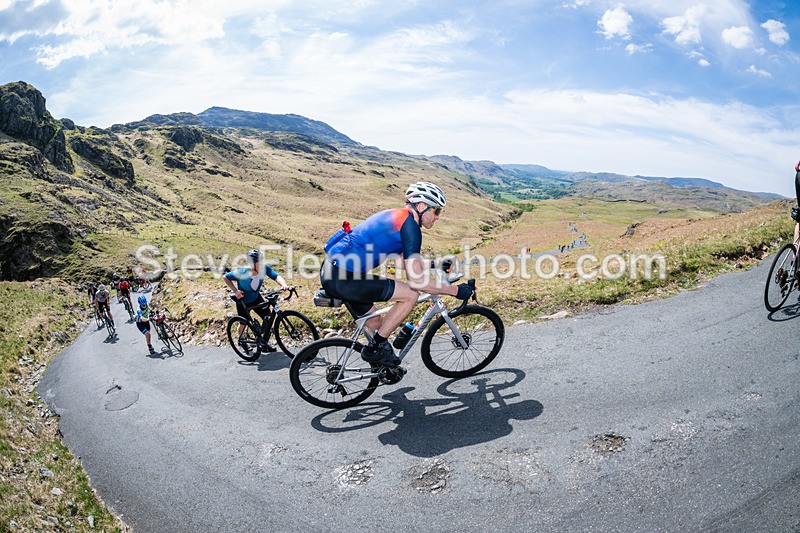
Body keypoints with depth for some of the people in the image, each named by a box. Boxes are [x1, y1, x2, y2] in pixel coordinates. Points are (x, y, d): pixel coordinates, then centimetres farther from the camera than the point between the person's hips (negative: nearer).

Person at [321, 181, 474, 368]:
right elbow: (416, 280, -15)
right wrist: (455, 290, -6)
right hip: (344, 278, -10)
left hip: (331, 272, 10)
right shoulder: (409, 224, -12)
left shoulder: (395, 216, 18)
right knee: (410, 295, -6)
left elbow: (405, 261, 32)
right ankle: (376, 347, 4)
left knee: (376, 323, 22)